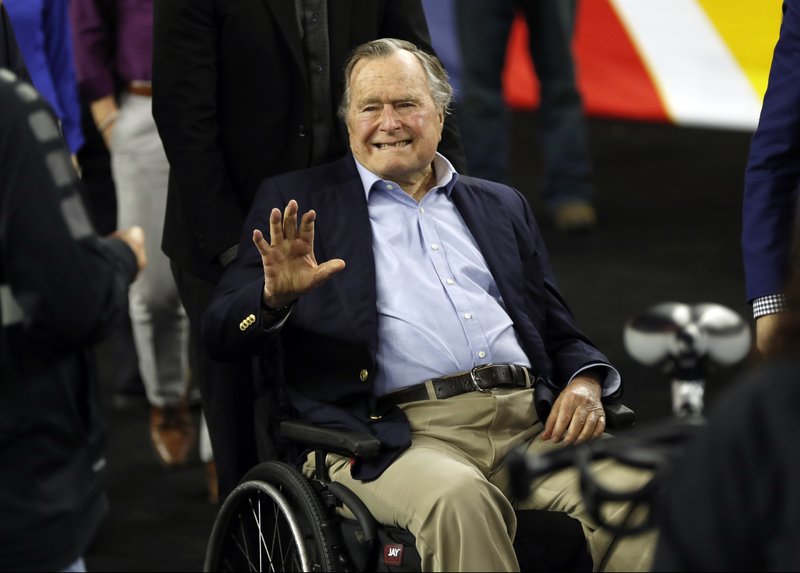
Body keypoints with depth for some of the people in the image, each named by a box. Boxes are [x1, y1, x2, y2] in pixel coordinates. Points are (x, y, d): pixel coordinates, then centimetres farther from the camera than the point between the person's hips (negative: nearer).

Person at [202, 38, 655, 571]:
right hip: (402, 434, -3)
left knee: (631, 487, -27)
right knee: (458, 497, -38)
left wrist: (584, 383, 2)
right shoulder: (300, 202, 15)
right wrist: (275, 296, -16)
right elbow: (221, 334, 8)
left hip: (531, 424, 3)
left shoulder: (502, 206, 26)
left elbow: (561, 333, 27)